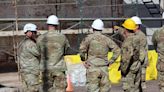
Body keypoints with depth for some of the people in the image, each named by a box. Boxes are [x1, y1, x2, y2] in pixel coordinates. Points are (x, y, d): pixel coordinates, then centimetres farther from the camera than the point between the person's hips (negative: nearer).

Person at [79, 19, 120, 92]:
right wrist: (111, 61, 8)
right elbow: (117, 50, 4)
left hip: (92, 68, -3)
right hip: (104, 68, 3)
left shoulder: (89, 38, -3)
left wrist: (84, 60, 8)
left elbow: (82, 49, -9)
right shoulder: (106, 39, 6)